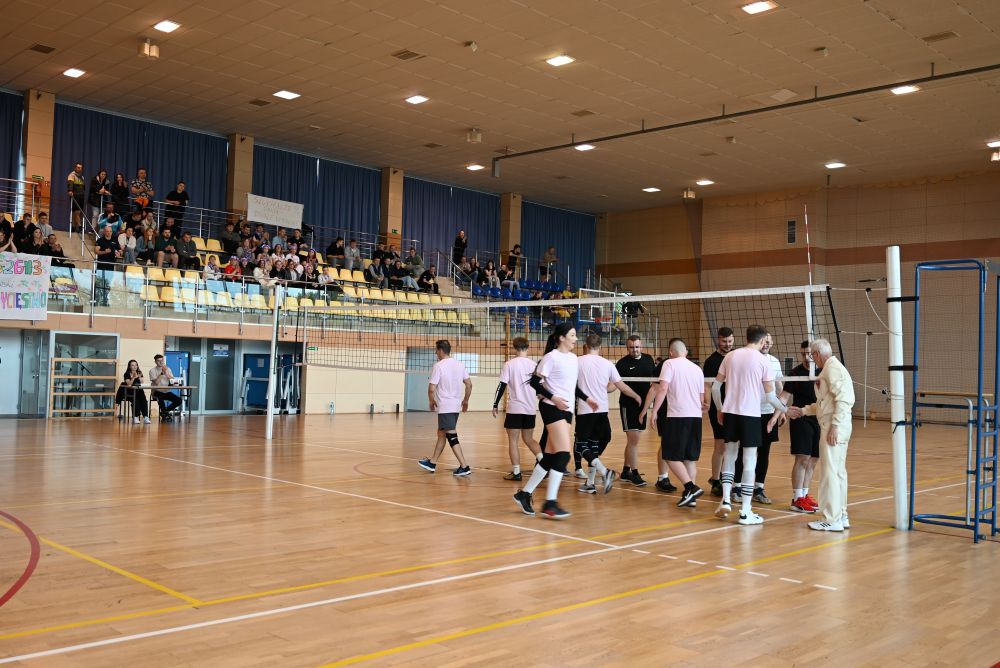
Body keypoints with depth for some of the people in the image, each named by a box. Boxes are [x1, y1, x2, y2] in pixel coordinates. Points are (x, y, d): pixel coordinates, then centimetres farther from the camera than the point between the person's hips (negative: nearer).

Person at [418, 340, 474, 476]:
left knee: (451, 436, -6)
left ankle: (464, 467, -10)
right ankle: (432, 462, 30)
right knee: (441, 434, 19)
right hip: (456, 405, 8)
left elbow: (431, 388, -15)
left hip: (445, 407, -8)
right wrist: (466, 401, 19)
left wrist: (432, 401, 2)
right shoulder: (459, 364, 7)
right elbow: (469, 384, 8)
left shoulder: (439, 365, -13)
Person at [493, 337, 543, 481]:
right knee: (529, 439, 18)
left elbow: (502, 386, -8)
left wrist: (495, 405, -2)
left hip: (514, 409, -4)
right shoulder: (534, 365, 5)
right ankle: (543, 461, -1)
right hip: (530, 409, 4)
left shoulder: (510, 364, -6)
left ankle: (516, 472, 3)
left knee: (513, 440, 5)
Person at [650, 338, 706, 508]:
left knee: (671, 456, 0)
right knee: (690, 458, 12)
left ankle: (690, 487, -14)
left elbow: (663, 388, -13)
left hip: (677, 416, -6)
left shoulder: (670, 364, 0)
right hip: (696, 417, 6)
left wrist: (654, 411, -10)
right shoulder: (696, 368, 16)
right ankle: (691, 496, 11)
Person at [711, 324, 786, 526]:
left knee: (729, 454, 17)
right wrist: (785, 410, 13)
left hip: (730, 412, 4)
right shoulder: (763, 360, -4)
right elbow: (770, 395, -4)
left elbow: (715, 387, 8)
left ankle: (725, 500, 6)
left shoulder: (731, 356, 7)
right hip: (750, 414, -4)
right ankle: (745, 512, 3)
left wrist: (720, 410, 20)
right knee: (749, 460, 1)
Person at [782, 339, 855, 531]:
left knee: (830, 472, -6)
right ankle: (841, 516, 22)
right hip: (838, 428, 10)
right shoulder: (831, 369, 20)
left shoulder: (832, 368, -11)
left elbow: (843, 399, -21)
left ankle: (831, 520, -2)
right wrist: (801, 411, 27)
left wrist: (834, 426, -23)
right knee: (838, 472, 15)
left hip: (834, 428, -10)